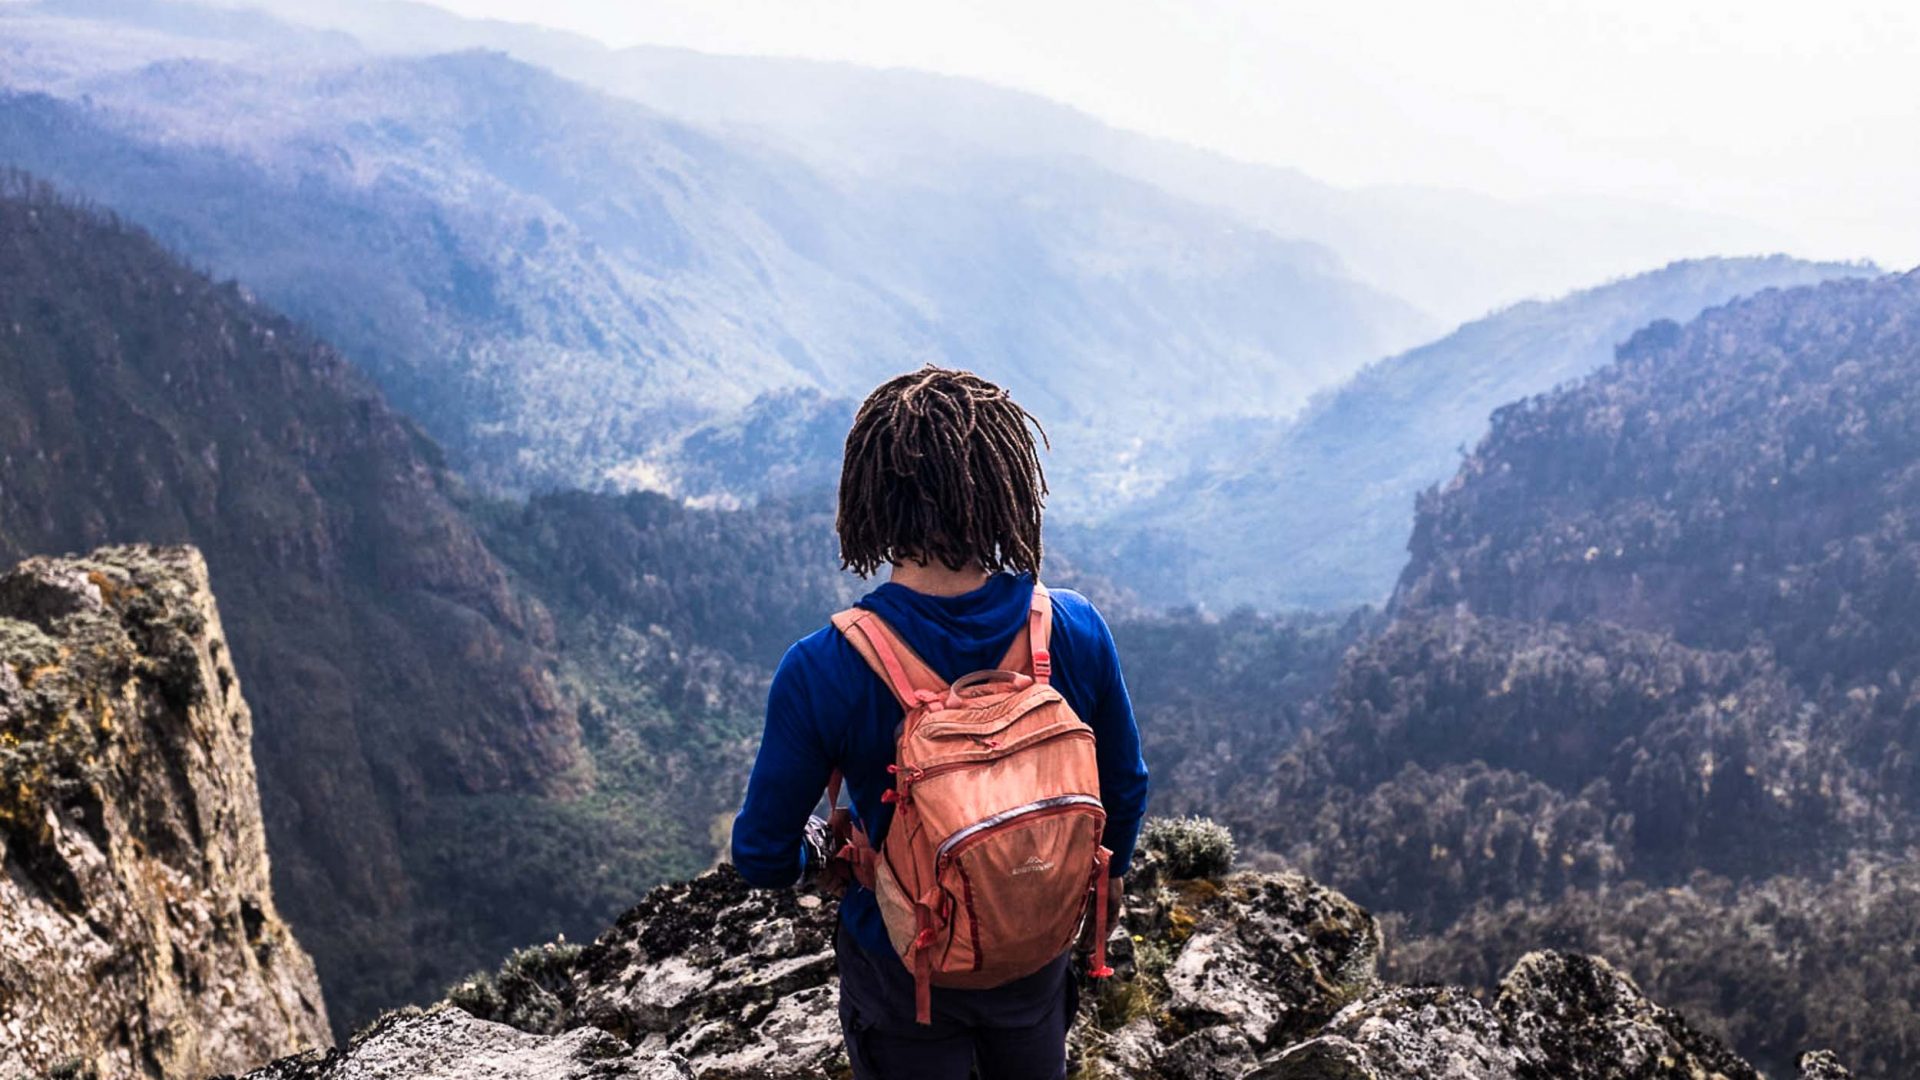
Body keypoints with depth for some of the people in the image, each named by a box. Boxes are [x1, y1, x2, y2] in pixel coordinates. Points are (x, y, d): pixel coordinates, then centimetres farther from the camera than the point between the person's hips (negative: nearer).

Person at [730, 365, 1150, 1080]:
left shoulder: (821, 671, -29)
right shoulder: (1076, 631, -22)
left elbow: (762, 858, -17)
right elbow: (1124, 787, -5)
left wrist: (811, 851, 7)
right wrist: (1109, 868, 17)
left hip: (903, 974, -2)